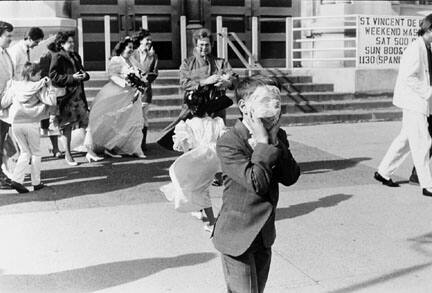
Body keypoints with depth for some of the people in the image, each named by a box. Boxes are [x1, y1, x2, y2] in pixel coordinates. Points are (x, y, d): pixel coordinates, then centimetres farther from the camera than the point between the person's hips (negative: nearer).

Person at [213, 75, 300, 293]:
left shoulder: (277, 137, 2)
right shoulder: (228, 143, -19)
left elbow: (291, 177, -8)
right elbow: (257, 183, -28)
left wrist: (275, 142, -16)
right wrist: (262, 143, -22)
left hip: (264, 235, 7)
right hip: (237, 236, -6)